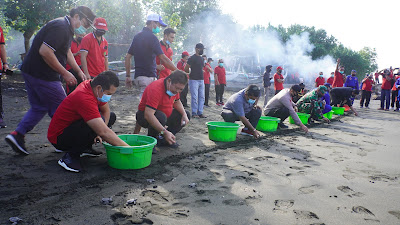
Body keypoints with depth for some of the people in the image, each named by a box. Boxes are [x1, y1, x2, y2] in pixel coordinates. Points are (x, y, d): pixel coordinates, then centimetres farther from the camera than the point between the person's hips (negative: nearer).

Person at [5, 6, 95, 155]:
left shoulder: (67, 29, 15)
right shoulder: (60, 27, -19)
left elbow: (67, 52, 25)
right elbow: (45, 51, -27)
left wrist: (79, 71, 16)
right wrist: (64, 73, -20)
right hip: (42, 75, -10)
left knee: (39, 107, 19)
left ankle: (17, 135, 15)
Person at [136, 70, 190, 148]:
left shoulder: (174, 87, -6)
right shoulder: (156, 89, -32)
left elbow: (177, 102, 13)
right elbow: (148, 115, -40)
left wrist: (184, 114, -7)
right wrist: (164, 132, -45)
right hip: (145, 116, -8)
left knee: (186, 115, 2)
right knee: (161, 117, -40)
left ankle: (162, 139, 3)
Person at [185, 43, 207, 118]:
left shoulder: (202, 59, 16)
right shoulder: (192, 58, -8)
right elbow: (186, 69, -9)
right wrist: (192, 73, 3)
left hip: (201, 80, 8)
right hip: (194, 80, -8)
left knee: (202, 97, 7)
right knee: (195, 97, -7)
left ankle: (200, 113, 13)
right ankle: (194, 113, 2)